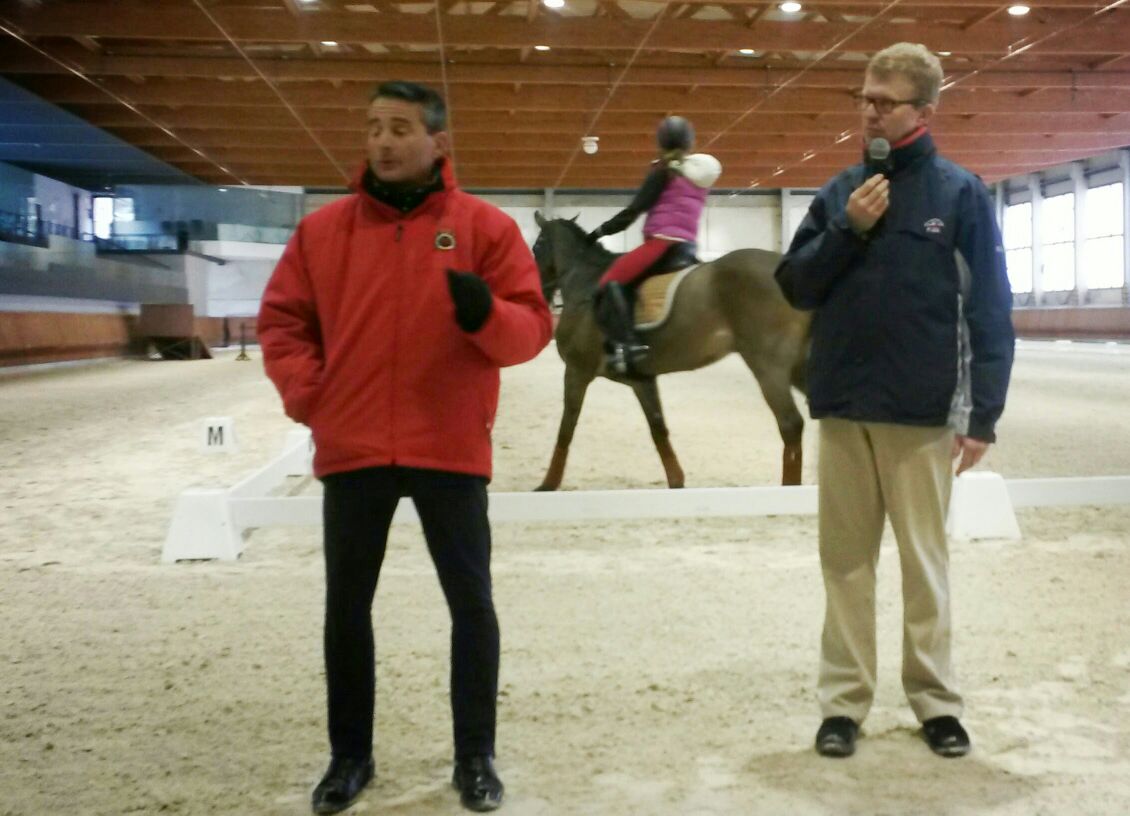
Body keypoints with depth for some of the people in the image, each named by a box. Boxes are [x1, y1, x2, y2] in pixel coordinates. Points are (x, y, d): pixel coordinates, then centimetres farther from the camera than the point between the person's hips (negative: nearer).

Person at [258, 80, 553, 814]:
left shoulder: (486, 227, -1)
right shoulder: (322, 229, 6)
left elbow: (532, 330, -4)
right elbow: (282, 319, 11)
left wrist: (488, 315, -25)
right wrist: (305, 392, -3)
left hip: (450, 448, -2)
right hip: (350, 448, 2)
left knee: (471, 601, 5)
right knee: (347, 606, 10)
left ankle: (476, 755, 20)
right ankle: (350, 755, 26)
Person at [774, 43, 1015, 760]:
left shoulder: (960, 193, -3)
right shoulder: (839, 192, 8)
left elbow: (990, 310, -5)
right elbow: (796, 288, 6)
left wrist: (984, 413, -10)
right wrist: (848, 230, -9)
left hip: (921, 412, -3)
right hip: (843, 407, 3)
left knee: (924, 559, 8)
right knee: (846, 560, 8)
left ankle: (936, 698, 20)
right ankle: (844, 699, 17)